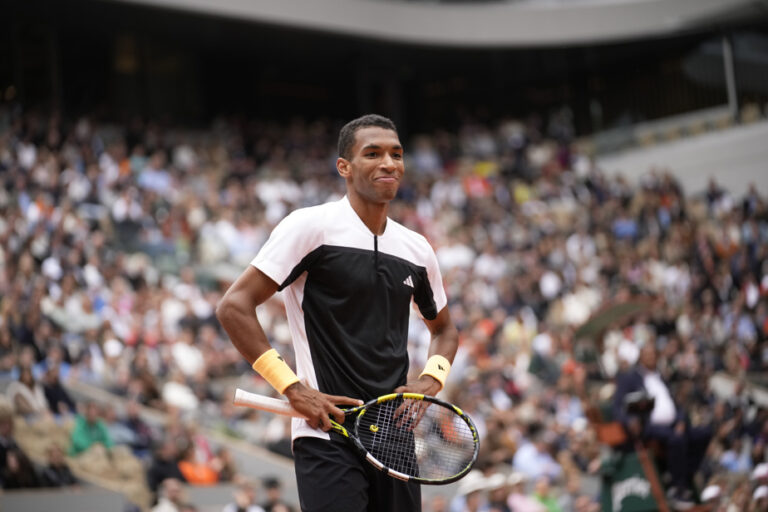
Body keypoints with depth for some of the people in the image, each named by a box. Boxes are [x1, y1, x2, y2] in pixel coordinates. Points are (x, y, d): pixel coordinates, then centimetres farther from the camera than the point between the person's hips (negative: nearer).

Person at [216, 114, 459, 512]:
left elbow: (443, 329, 29)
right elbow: (233, 307, -9)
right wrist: (292, 387, -14)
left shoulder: (417, 249, 12)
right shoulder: (310, 227, -6)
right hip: (326, 436, -6)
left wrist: (431, 379, 6)